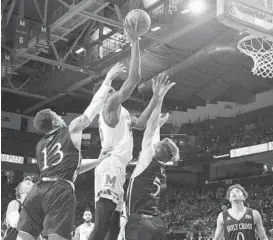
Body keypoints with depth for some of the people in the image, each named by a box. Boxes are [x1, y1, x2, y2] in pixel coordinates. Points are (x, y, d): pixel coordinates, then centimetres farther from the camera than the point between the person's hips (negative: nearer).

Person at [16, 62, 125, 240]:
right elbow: (96, 104, 12)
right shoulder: (72, 130, 11)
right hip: (60, 191, -6)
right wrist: (108, 79, 21)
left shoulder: (41, 145, 28)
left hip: (38, 190, 6)